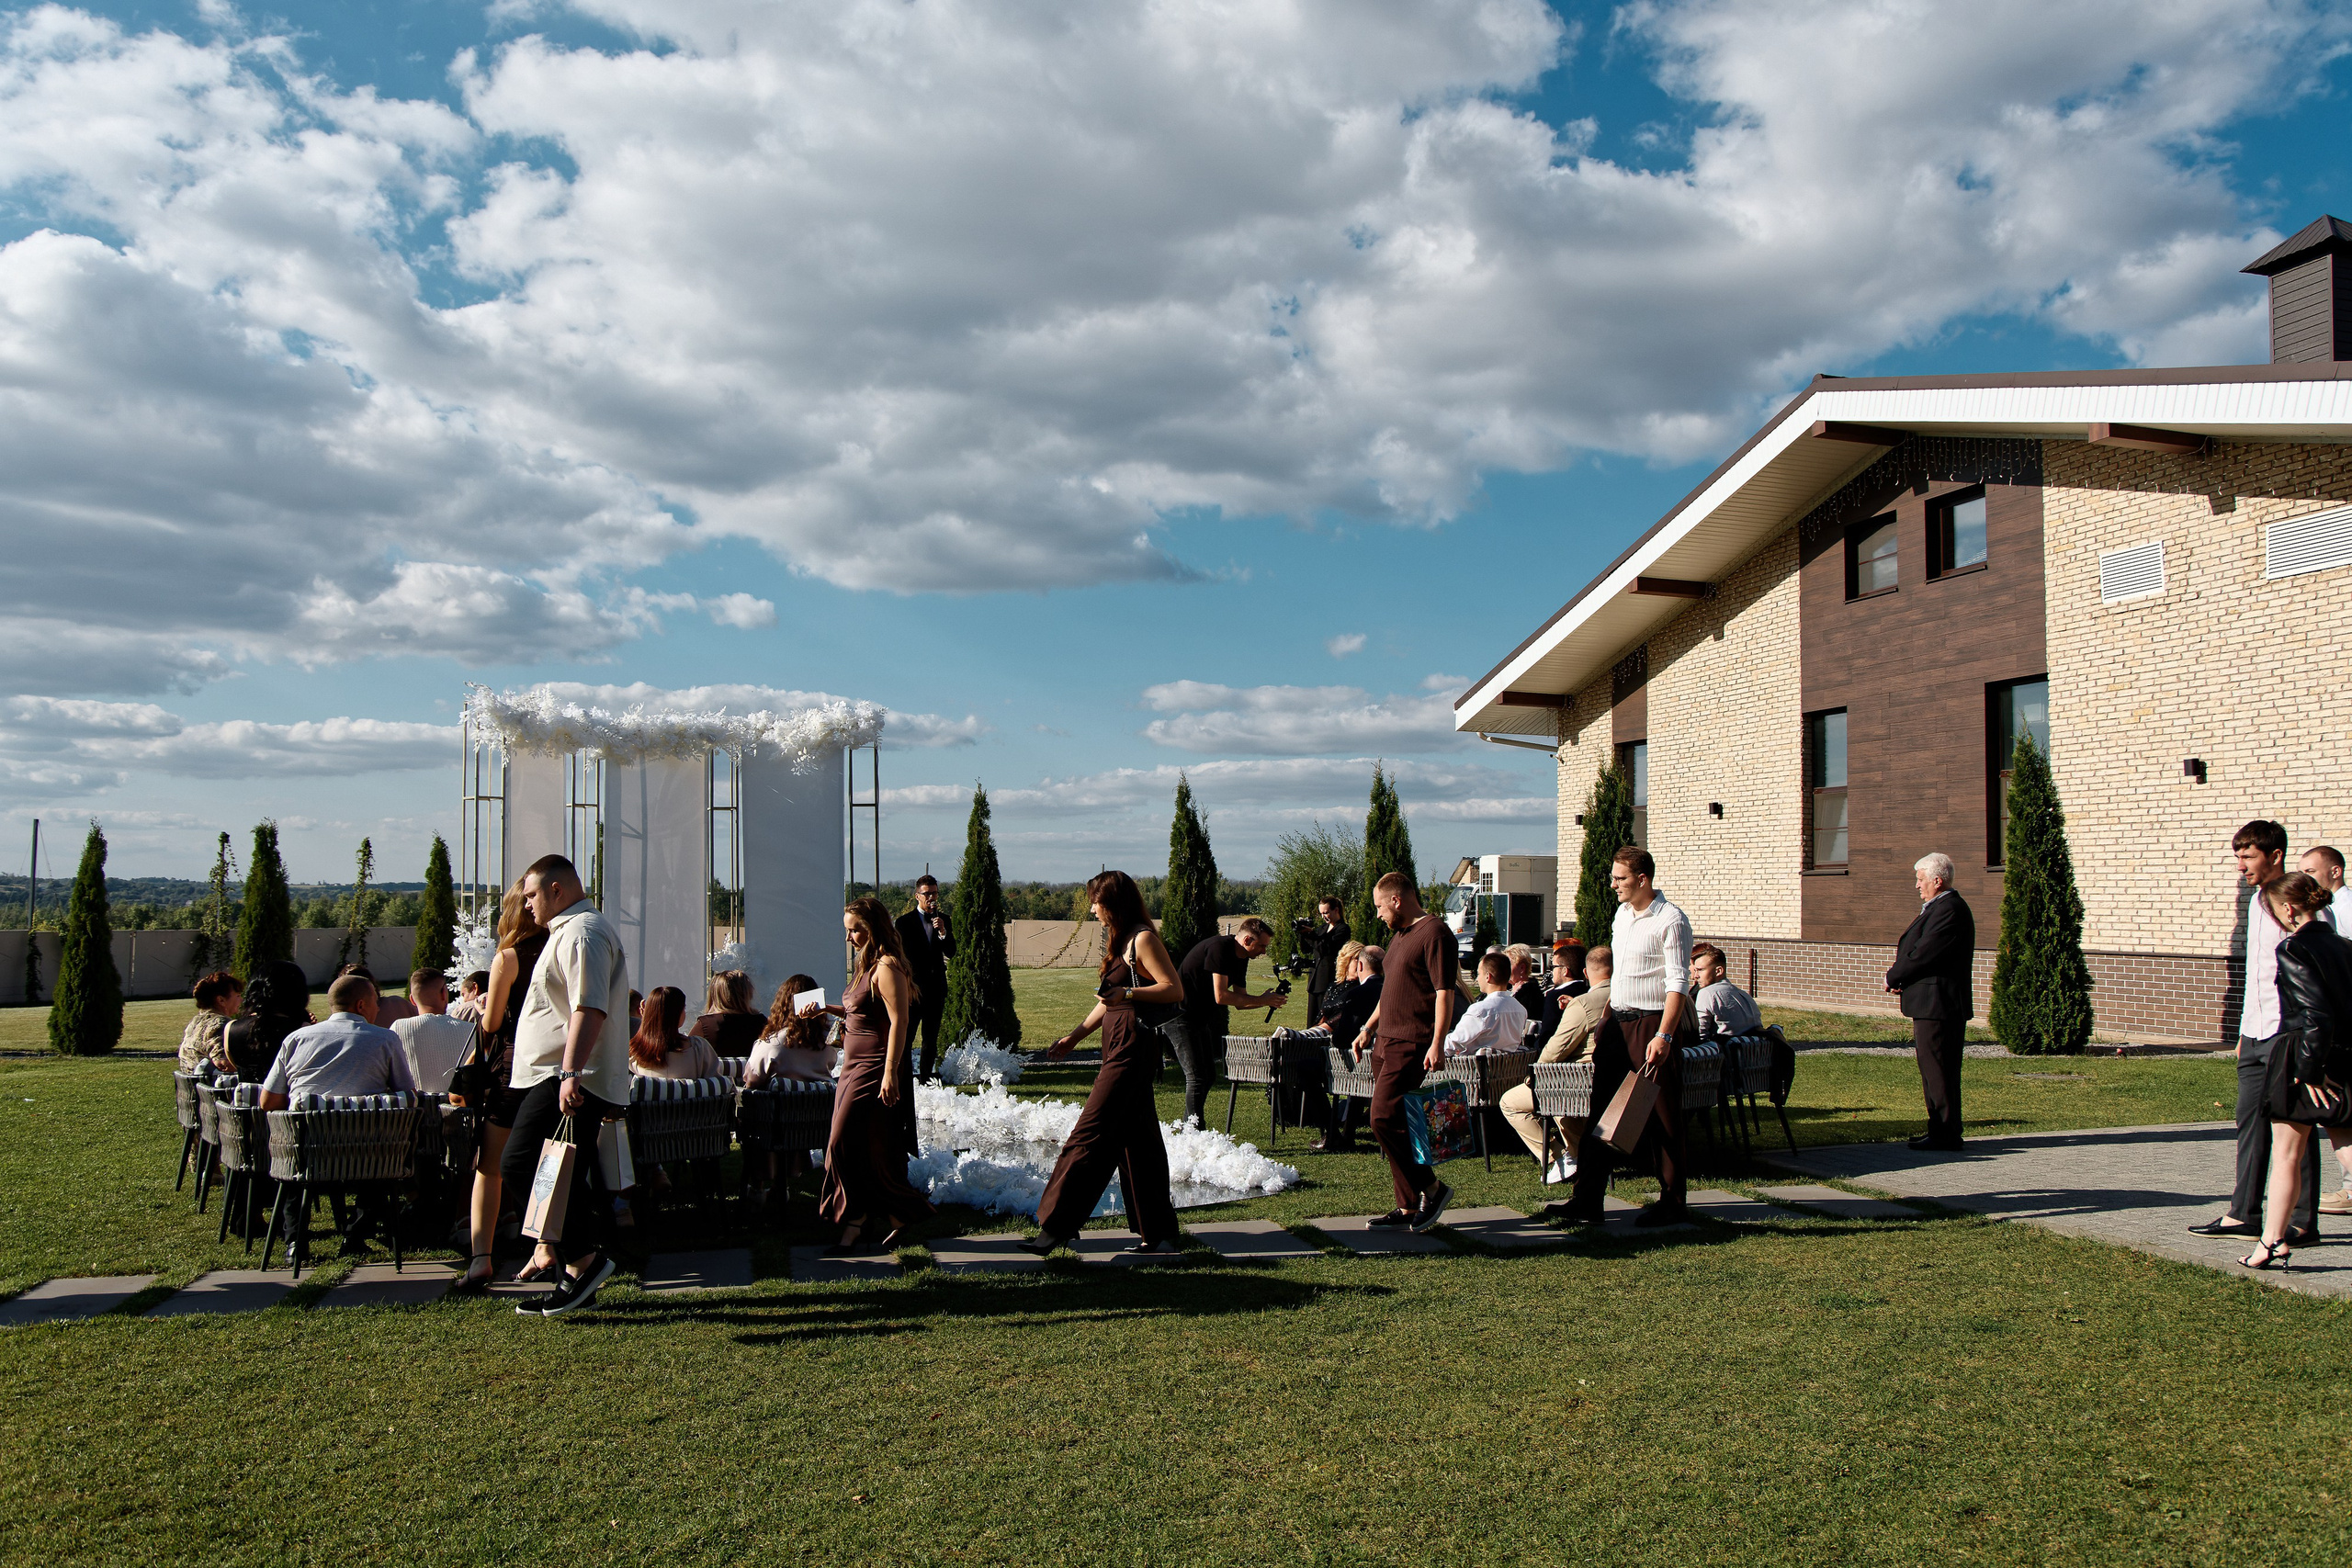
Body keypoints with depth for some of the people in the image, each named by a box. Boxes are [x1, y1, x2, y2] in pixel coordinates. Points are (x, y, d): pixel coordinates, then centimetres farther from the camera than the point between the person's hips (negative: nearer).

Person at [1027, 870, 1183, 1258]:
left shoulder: (1143, 938, -10)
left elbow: (1175, 989, -17)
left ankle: (1055, 1227, -5)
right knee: (1138, 1144, 10)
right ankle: (1160, 1236, 14)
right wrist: (1074, 1037, 25)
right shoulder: (1120, 941, 19)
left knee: (1090, 1136, -8)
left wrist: (1127, 994, -27)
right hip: (1120, 1048, 10)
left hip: (1132, 1049, -10)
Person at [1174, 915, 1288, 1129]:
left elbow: (1239, 999, 12)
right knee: (1196, 1077, -13)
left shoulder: (1240, 958, 9)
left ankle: (1188, 1128, 22)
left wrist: (1268, 1000, -5)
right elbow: (1221, 997, -27)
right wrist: (1262, 1000, -20)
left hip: (1198, 1018, 10)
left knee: (1208, 1076, 13)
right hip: (1180, 1015, -10)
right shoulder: (1220, 948, -22)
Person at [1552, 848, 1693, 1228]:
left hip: (1653, 1024, -8)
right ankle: (1587, 1203, 6)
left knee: (1662, 1118, 2)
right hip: (1617, 1022, 8)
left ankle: (1672, 1201, 16)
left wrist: (1663, 1036, -25)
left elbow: (1678, 983, -18)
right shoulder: (1621, 915, 13)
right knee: (1600, 1109, 4)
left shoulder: (1671, 920, -12)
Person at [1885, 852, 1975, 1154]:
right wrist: (1900, 976, 3)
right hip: (1932, 1005, 11)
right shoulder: (1937, 907, 18)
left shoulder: (1948, 910, -18)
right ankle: (1940, 1130, 22)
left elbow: (1922, 955, -21)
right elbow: (1916, 949, 19)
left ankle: (1945, 1134, 0)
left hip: (1938, 1004, -11)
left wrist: (1893, 977, -7)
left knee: (1938, 1070, -5)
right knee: (1932, 1070, 15)